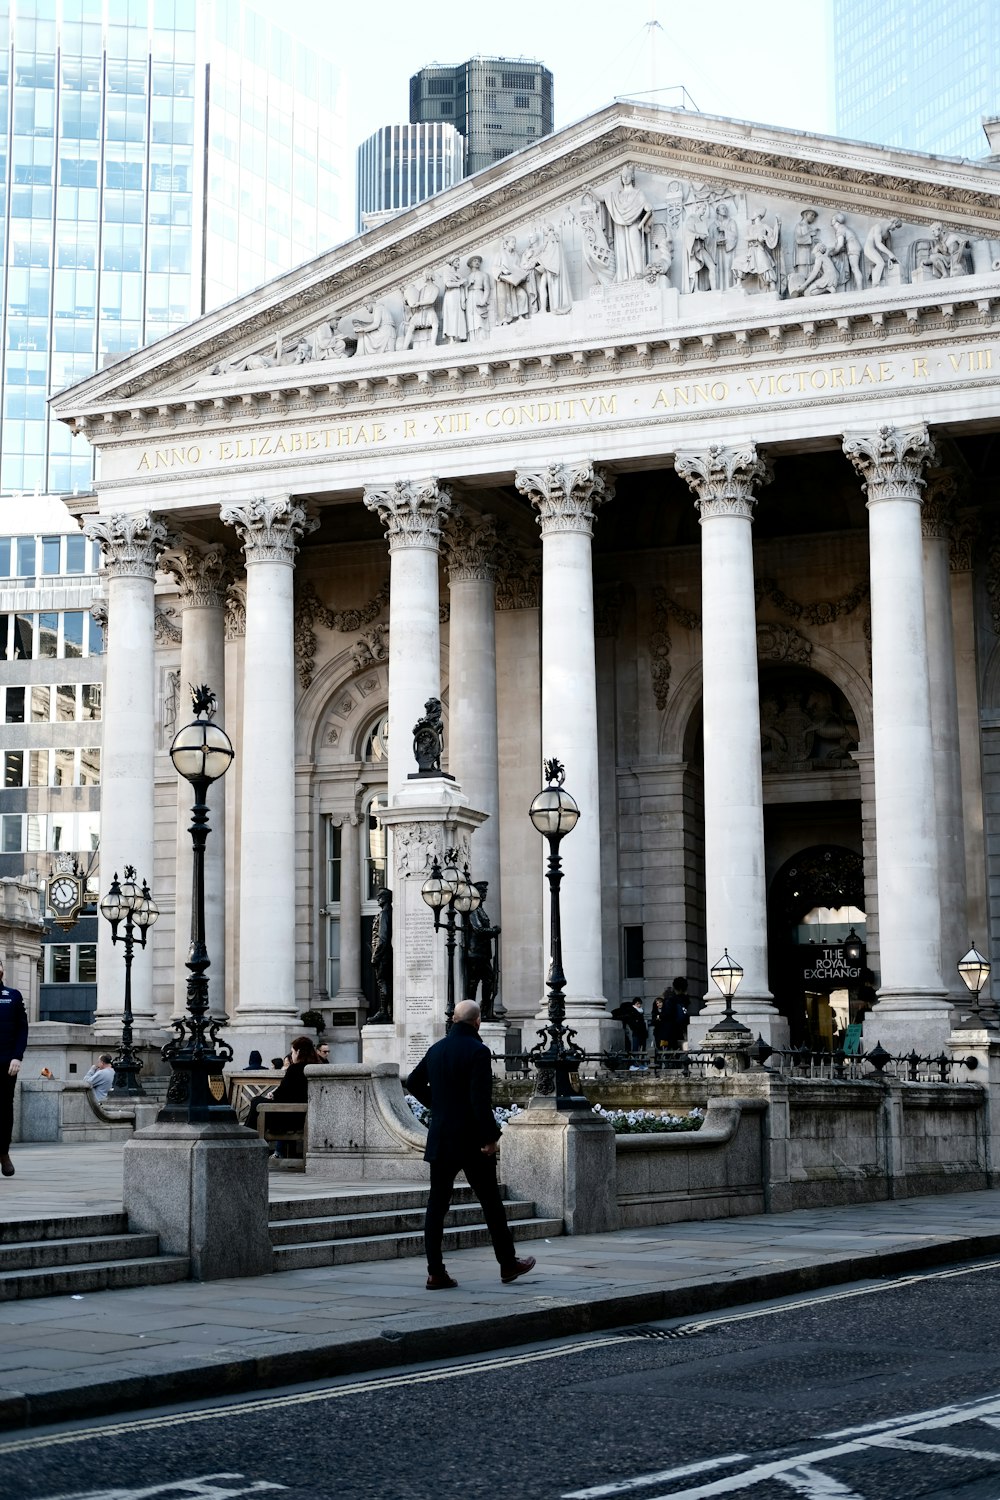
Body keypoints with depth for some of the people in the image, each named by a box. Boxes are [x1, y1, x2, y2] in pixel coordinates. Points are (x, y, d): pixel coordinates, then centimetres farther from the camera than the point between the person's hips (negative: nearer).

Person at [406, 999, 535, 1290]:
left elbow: (413, 1083, 19)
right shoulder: (477, 1051, -14)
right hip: (471, 1141, -5)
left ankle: (435, 1272, 0)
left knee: (437, 1204, 4)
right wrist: (491, 1136, -15)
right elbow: (480, 1099, -21)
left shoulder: (436, 1049, 7)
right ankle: (508, 1263, 19)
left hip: (440, 1139, 6)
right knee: (491, 1203, 8)